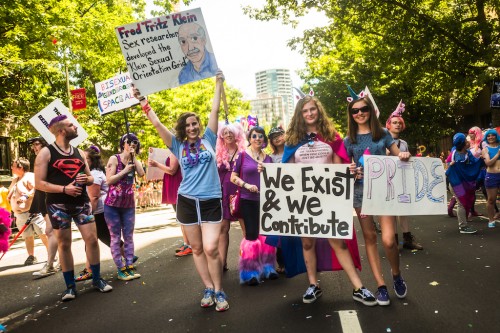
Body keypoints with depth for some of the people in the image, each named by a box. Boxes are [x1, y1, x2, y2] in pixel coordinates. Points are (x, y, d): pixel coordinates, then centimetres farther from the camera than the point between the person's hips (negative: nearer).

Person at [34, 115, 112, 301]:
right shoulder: (46, 153, -4)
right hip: (58, 205, -4)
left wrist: (86, 179, -6)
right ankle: (70, 286, 16)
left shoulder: (79, 153, 12)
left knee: (92, 239, -1)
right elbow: (39, 183, -9)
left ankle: (97, 279, 14)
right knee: (64, 244, 4)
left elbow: (90, 177, 18)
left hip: (82, 202, 4)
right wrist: (64, 189, -20)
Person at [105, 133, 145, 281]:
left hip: (129, 204, 4)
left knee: (128, 237, 7)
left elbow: (141, 174, -10)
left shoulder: (135, 160, 10)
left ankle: (130, 267, 14)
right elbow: (109, 180, -10)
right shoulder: (114, 158, -3)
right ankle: (121, 269, 6)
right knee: (115, 237, 2)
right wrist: (125, 171, -13)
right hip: (112, 204, -4)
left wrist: (134, 157, -8)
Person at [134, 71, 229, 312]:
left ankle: (219, 291, 8)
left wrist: (219, 83, 7)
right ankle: (208, 289, 23)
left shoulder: (208, 139, 5)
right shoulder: (179, 145, 6)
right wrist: (142, 101, 1)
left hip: (211, 201, -2)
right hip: (187, 201, 2)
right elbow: (157, 124, 3)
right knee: (197, 249, 9)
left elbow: (215, 110, 5)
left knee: (211, 248, -10)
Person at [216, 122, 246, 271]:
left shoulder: (242, 152, 0)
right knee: (223, 227, 3)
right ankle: (222, 262, 10)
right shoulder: (219, 153, 9)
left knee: (246, 227, 4)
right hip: (223, 193, 3)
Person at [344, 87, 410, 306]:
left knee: (388, 240, -11)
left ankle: (396, 275, 19)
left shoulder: (383, 133, 4)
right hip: (361, 191, 2)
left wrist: (404, 156, -13)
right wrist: (350, 171, -13)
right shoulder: (349, 140, 5)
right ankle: (381, 285, 17)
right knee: (370, 238, 6)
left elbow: (397, 156, 10)